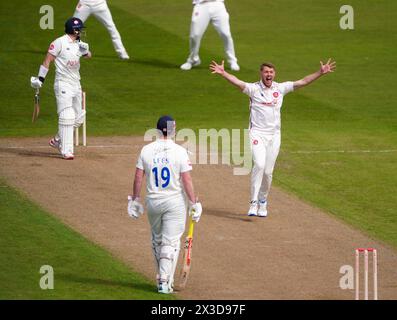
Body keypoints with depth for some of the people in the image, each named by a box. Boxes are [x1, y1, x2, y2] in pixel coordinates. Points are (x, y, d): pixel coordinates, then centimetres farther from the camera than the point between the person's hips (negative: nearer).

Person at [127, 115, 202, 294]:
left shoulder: (146, 150, -2)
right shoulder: (179, 152, -11)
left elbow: (138, 178, 0)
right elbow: (187, 180, -11)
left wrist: (135, 200, 10)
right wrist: (194, 203, -4)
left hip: (153, 202, 3)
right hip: (175, 202, -3)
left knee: (157, 240, 20)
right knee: (171, 242, 1)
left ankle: (162, 278, 27)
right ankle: (165, 282, -7)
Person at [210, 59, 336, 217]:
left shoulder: (280, 88, 6)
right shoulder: (254, 88, -4)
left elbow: (303, 82, 4)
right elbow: (237, 82, -21)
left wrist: (321, 72, -4)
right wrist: (222, 73, -39)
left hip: (274, 135, 3)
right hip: (257, 133, -3)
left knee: (268, 171, 4)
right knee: (259, 165, -21)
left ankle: (263, 202, 23)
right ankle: (254, 202, -18)